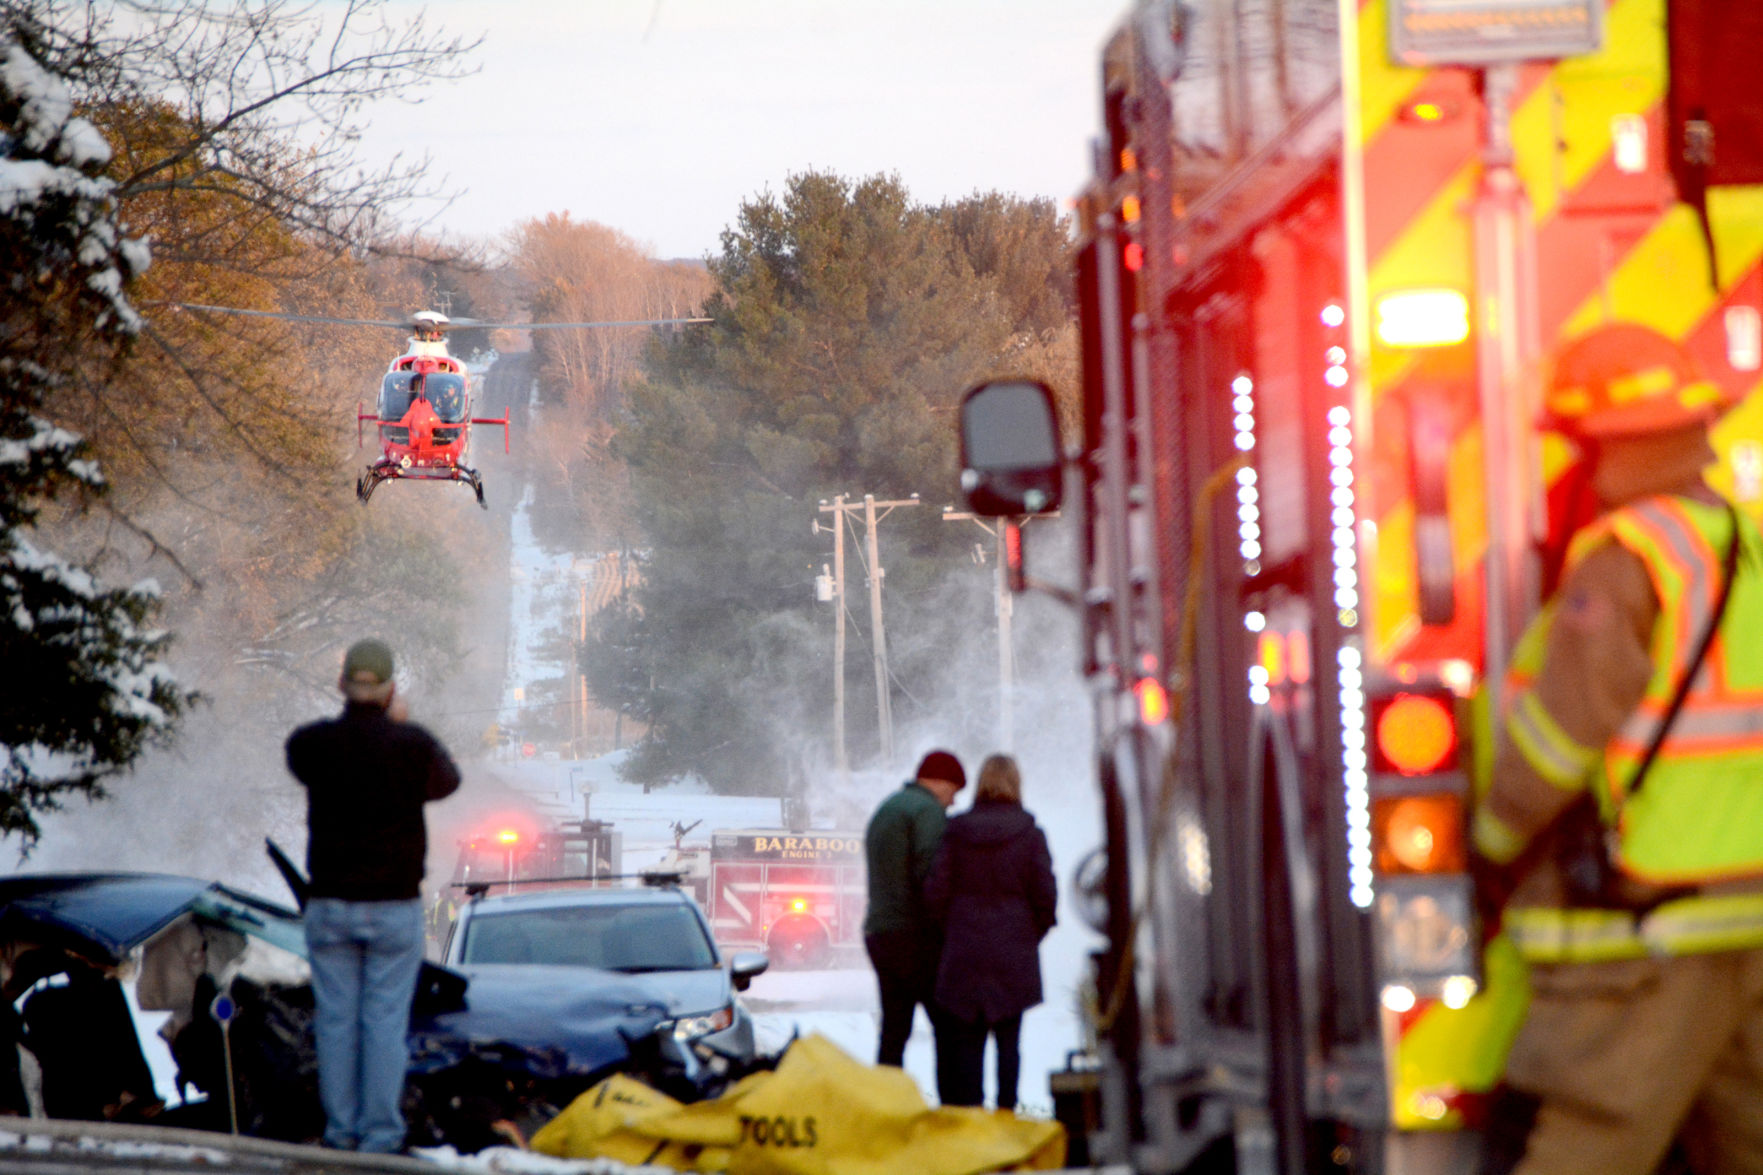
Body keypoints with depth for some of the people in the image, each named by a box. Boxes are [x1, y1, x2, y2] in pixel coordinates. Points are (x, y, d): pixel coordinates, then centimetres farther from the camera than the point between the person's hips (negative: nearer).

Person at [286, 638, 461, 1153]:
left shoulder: (309, 743, -5)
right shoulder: (413, 745, -10)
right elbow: (446, 781, 12)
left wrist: (367, 723, 20)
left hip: (329, 905, 2)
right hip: (394, 906, -2)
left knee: (335, 1019, 8)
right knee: (385, 1022, 2)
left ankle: (340, 1130, 10)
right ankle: (381, 1133, 1)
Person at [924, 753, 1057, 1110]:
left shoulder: (956, 831, -1)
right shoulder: (1030, 834, -5)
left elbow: (936, 891, -2)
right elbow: (1045, 895, -5)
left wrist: (952, 932, 12)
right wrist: (1032, 934, 11)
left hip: (964, 951, 1)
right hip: (1013, 954, -1)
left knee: (967, 1038, 6)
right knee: (1008, 1037, 4)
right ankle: (1006, 1110, 0)